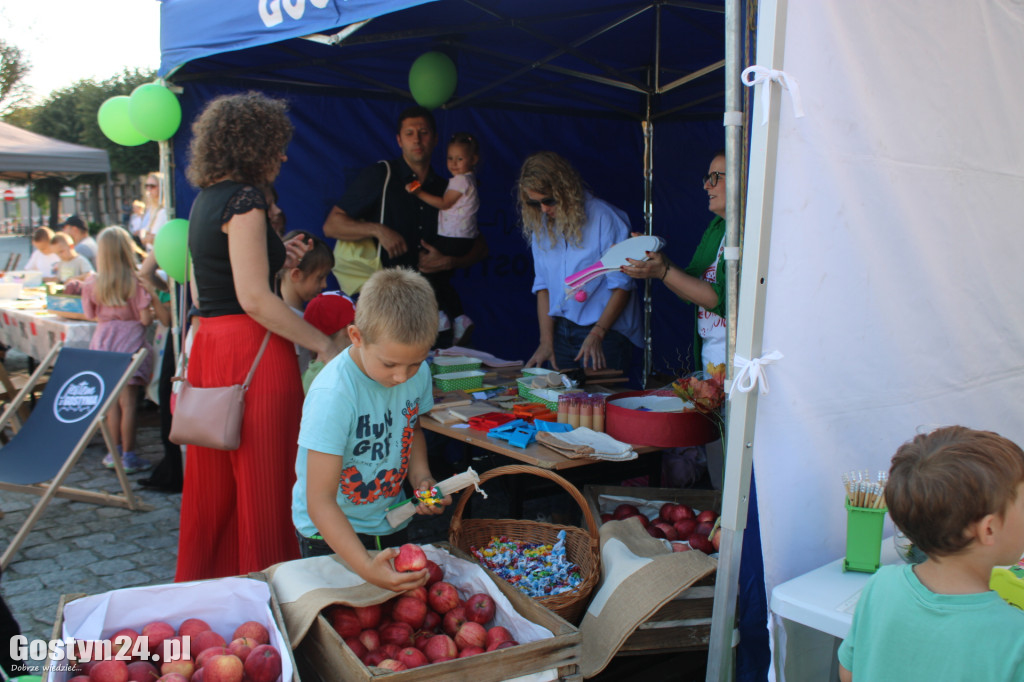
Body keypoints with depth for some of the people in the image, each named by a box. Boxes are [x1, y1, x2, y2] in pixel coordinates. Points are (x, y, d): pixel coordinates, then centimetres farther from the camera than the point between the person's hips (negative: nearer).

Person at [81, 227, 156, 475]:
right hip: (130, 341, -4)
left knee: (112, 401, 13)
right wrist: (150, 308, 8)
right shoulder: (137, 282, -11)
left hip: (103, 340, 4)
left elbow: (90, 314, 10)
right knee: (128, 402, 0)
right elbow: (146, 319, -13)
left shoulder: (93, 284, -1)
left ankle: (115, 452, 21)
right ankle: (128, 455, 4)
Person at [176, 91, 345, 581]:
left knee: (214, 488, 17)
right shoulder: (244, 200, -12)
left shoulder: (205, 200, 16)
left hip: (209, 345, 9)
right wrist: (323, 344, -14)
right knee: (263, 486, 1)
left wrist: (273, 258, 21)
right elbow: (254, 299, -19)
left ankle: (203, 586, 30)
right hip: (252, 354, -9)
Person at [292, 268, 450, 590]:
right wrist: (366, 567, -41)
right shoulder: (333, 395, -31)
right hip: (330, 531, -6)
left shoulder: (418, 373, -11)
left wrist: (420, 475, -6)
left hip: (391, 523, 6)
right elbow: (320, 501, -31)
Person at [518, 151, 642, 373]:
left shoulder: (603, 218, -11)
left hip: (605, 331, -5)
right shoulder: (540, 224, 5)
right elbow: (542, 285, 6)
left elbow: (622, 285, -10)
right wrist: (546, 342, -2)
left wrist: (597, 335, -17)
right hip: (560, 330, 5)